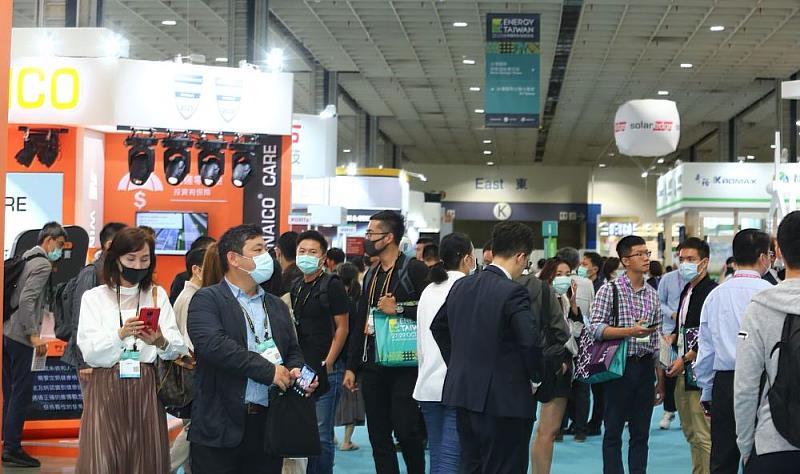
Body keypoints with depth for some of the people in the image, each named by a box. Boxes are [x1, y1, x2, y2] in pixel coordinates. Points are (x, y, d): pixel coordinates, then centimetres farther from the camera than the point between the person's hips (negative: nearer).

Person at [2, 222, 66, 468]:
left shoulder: (25, 258, 16)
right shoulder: (43, 265, -10)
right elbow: (27, 300, -20)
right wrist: (33, 335, -20)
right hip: (21, 337, -9)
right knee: (22, 393, -4)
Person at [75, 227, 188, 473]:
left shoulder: (157, 295, 10)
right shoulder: (94, 297, 5)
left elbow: (178, 349, -1)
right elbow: (89, 352, -8)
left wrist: (161, 342, -23)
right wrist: (121, 334, -25)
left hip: (146, 389, 2)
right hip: (105, 388, -1)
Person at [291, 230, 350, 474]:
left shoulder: (332, 285, -4)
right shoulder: (296, 287, 14)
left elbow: (342, 328, -7)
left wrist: (327, 364, -13)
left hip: (324, 369, -6)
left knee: (321, 434, -3)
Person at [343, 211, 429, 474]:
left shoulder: (414, 269, -5)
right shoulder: (371, 275, 17)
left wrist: (399, 308, -18)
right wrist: (352, 366, 15)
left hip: (404, 364, -7)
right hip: (372, 367, 7)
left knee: (406, 430, -10)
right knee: (378, 436, 7)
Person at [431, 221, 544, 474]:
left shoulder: (461, 286, 7)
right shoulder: (513, 292, -16)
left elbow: (438, 326, 19)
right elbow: (530, 340, -24)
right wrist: (536, 378, -8)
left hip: (464, 394, 7)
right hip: (504, 400, -7)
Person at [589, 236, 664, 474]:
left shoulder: (652, 294, 12)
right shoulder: (610, 290, -3)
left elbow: (657, 341, 14)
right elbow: (596, 328, -12)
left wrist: (660, 379, 12)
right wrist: (630, 331, -23)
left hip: (646, 367, 5)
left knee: (641, 433, 8)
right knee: (614, 432, 1)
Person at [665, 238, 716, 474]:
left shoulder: (711, 292, -12)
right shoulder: (686, 291, 16)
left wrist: (685, 359, -15)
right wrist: (671, 339, 8)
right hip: (683, 374, 10)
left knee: (704, 436, -9)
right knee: (690, 433, 14)